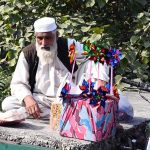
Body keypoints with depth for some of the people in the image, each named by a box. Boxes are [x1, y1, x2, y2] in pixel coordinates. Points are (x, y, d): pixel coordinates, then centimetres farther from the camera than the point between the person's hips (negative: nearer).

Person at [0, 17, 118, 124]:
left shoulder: (69, 46, -7)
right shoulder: (27, 54, -4)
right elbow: (18, 83, -2)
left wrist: (100, 83, -32)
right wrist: (28, 98, -25)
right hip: (42, 100, 1)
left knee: (89, 63, -18)